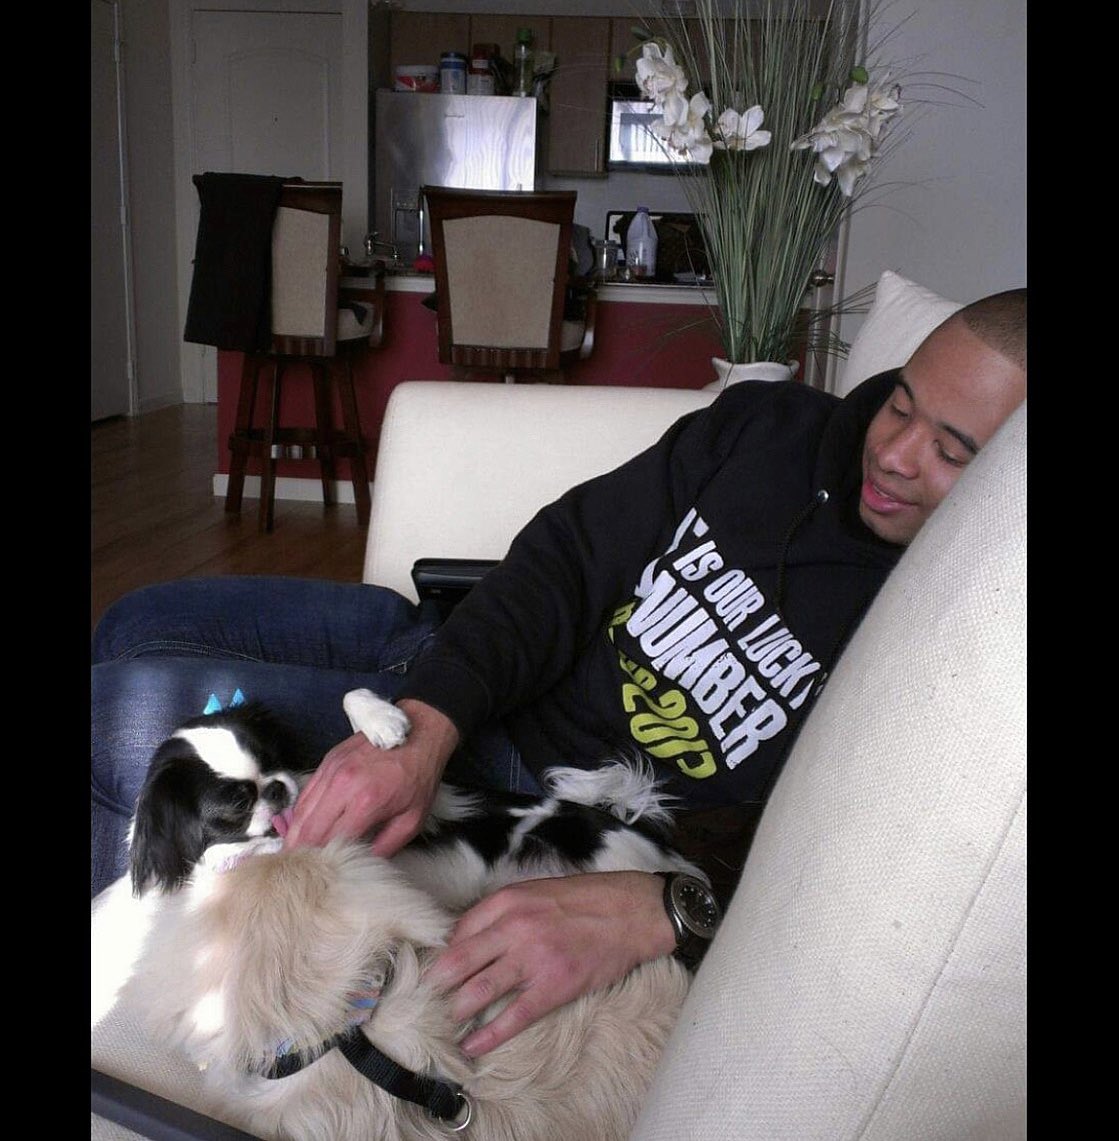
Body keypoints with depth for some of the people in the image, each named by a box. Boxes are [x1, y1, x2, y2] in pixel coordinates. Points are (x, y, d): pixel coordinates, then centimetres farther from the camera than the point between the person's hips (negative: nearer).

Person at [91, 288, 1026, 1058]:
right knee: (148, 622, 11)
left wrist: (649, 910, -43)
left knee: (137, 707, -16)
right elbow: (573, 554, -8)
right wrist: (424, 723, -21)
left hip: (551, 781, -6)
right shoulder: (772, 425, -4)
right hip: (457, 671, 6)